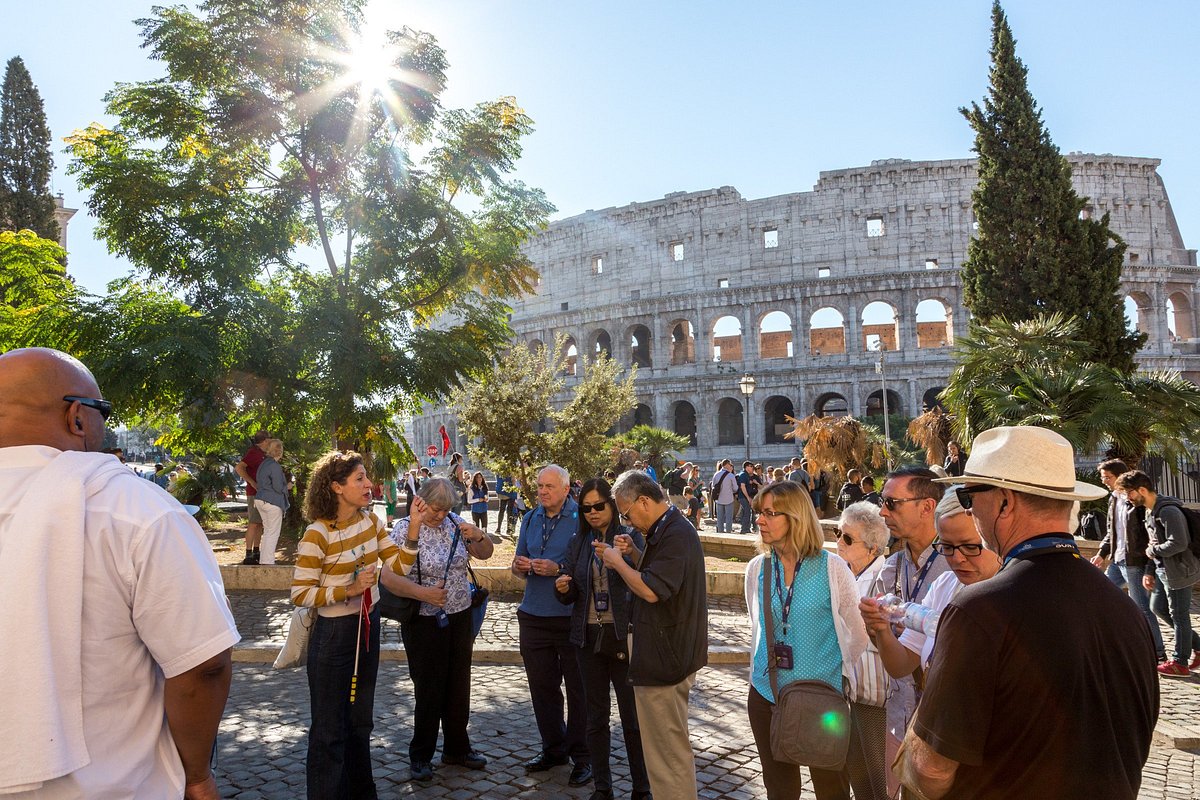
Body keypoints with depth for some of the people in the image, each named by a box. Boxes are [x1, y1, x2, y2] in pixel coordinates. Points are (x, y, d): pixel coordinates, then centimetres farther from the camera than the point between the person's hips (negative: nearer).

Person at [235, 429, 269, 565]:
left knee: (260, 523, 13)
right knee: (253, 523, -9)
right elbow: (239, 467, -23)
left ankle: (256, 553, 20)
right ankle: (249, 555, -8)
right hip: (254, 493, -9)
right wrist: (253, 483, -23)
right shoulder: (254, 452, -12)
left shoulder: (262, 454, 16)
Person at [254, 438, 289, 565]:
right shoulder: (275, 466, -18)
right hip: (273, 502, -9)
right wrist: (287, 487, 3)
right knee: (273, 533, 1)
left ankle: (263, 560, 24)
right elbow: (278, 487, -17)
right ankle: (268, 561, 2)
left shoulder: (263, 464, 10)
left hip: (260, 499, 9)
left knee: (267, 531, 18)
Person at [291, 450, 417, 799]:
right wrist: (348, 590, -25)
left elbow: (400, 565, 1)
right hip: (334, 633, -7)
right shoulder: (318, 533, -20)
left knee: (361, 721, 21)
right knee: (331, 729, 7)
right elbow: (300, 594, -16)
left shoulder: (370, 520, 0)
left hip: (368, 627, 7)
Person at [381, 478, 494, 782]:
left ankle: (457, 748, 33)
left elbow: (485, 554, 10)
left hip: (460, 617, 5)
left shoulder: (454, 524, 1)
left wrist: (479, 535, -11)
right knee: (429, 691, 4)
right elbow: (387, 577, -20)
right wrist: (422, 593, -31)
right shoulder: (405, 529, -13)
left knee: (459, 687, 15)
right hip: (424, 623, -5)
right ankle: (420, 756, 23)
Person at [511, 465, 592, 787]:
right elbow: (519, 566, 16)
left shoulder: (582, 518, -8)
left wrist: (557, 569, -22)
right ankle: (553, 748, 32)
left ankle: (582, 757, 19)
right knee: (542, 685, 14)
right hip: (533, 615, 6)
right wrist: (520, 566, -6)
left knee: (578, 689, 4)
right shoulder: (531, 519, 10)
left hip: (572, 617, -5)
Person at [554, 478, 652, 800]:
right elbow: (570, 596, 12)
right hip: (589, 637, 4)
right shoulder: (578, 543, 8)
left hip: (623, 636, -4)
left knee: (633, 716, 2)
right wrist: (563, 588, -11)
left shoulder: (630, 537, -4)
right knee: (596, 715, 12)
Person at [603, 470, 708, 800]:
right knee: (669, 741, 21)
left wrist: (618, 562, -13)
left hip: (664, 658, -11)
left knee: (668, 747, 0)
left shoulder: (675, 534, -21)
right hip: (668, 653, 11)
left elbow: (652, 590, -27)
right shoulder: (667, 529, 12)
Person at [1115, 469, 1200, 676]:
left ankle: (1180, 663, 13)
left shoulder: (1168, 511, -21)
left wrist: (1153, 551, -14)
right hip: (1163, 570, 10)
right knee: (1158, 607, 16)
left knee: (1178, 614, 1)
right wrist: (1149, 572, 13)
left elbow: (1179, 543, -29)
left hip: (1179, 570, -10)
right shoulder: (1149, 511, 10)